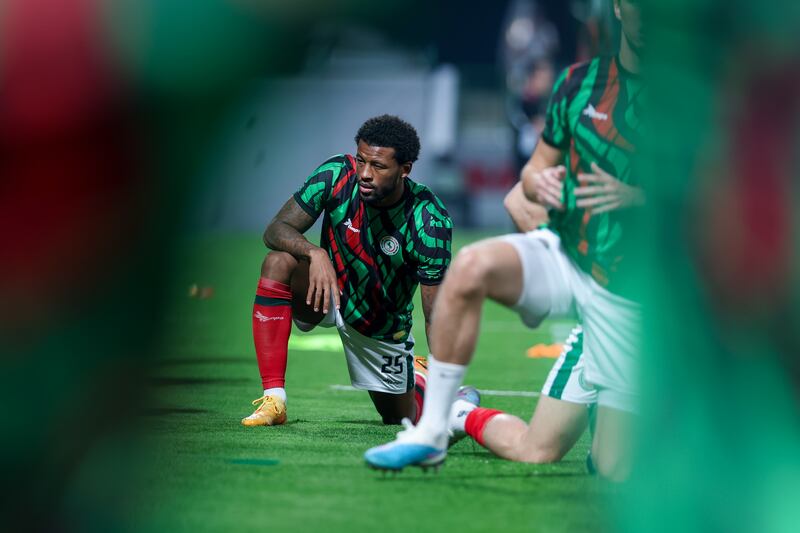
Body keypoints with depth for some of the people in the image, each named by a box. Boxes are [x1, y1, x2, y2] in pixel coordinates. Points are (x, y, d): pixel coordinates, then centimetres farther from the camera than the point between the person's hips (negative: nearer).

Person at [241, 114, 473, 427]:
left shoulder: (430, 222, -29)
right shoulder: (337, 175, -25)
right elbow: (276, 230, -23)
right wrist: (314, 253, -44)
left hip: (383, 326, 0)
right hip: (329, 289, 1)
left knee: (402, 420, 8)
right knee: (279, 262, -32)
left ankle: (417, 377, 47)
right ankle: (273, 399, -28)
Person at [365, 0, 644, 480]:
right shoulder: (579, 81, 4)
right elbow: (536, 169, 14)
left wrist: (633, 195, -20)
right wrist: (538, 181, -11)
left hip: (625, 296, -2)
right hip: (562, 257, 2)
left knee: (612, 472, -5)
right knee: (472, 267, -34)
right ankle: (431, 431, -20)